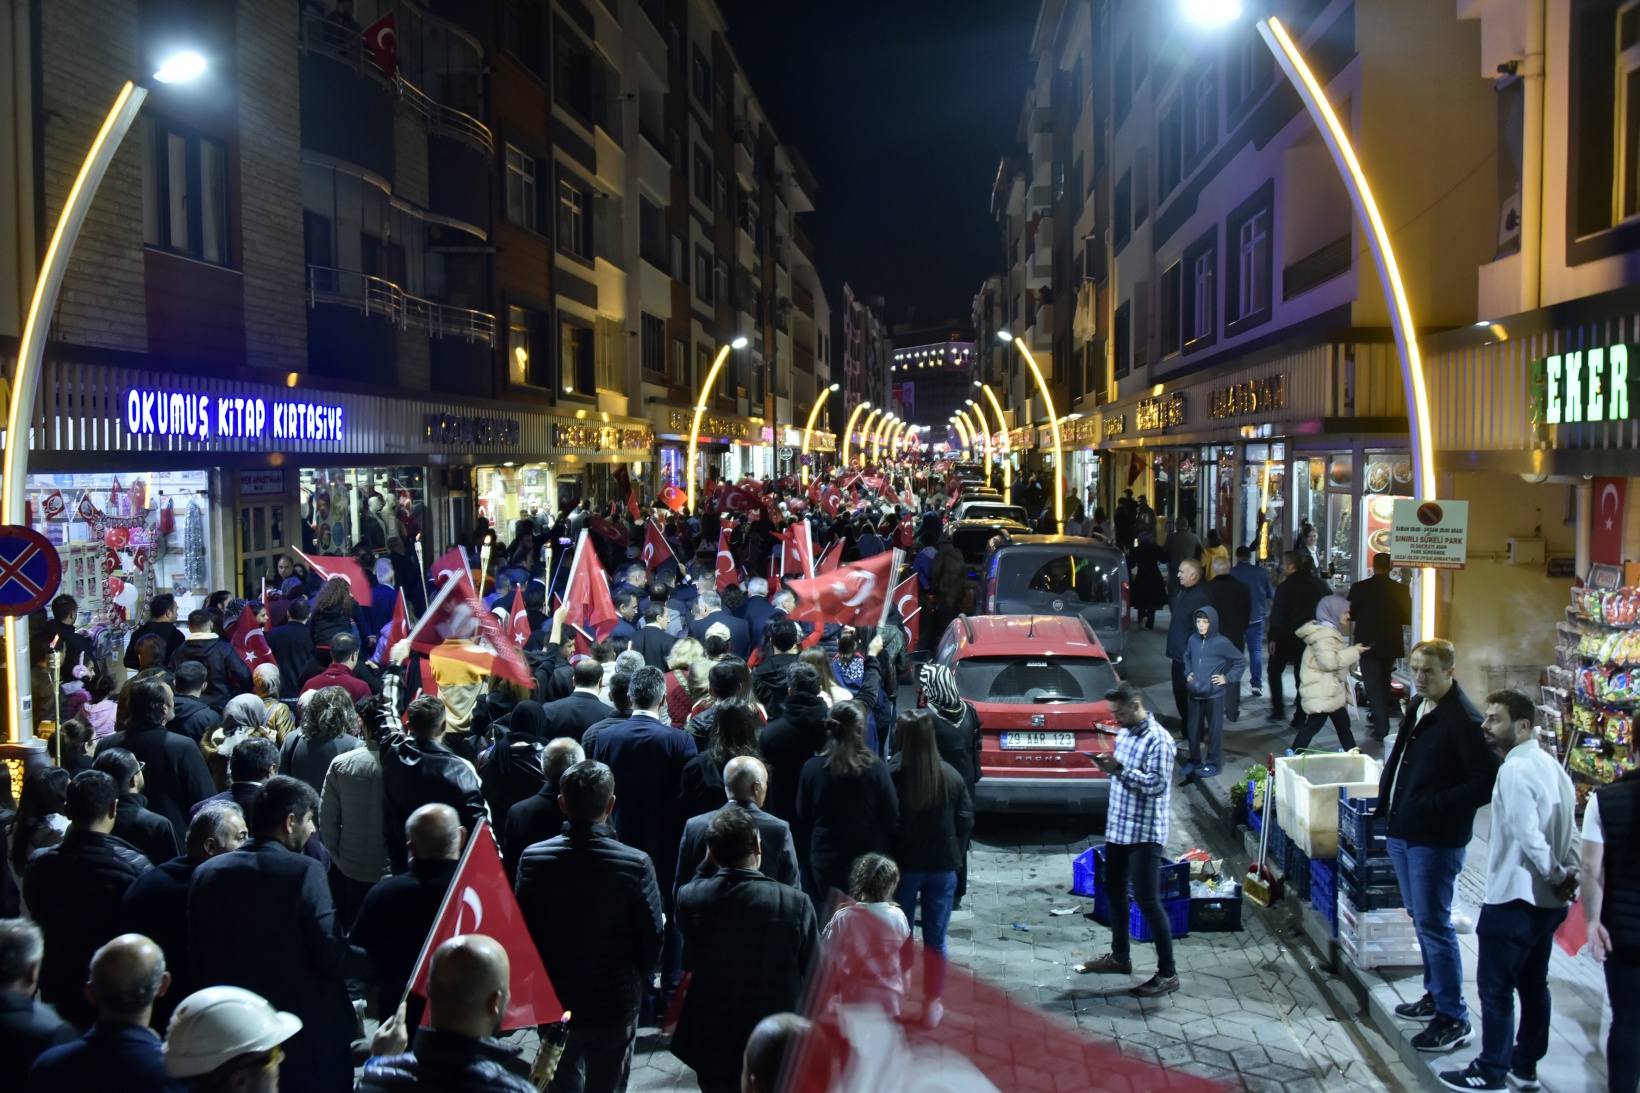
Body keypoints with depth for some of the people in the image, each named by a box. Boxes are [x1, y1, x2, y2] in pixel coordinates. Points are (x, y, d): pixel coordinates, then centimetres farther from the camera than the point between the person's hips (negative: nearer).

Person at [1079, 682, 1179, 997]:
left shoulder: (1158, 740, -17)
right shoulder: (1125, 734, 11)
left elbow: (1157, 785, -23)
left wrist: (1120, 769, -27)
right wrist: (1108, 766, 0)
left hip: (1144, 833, -9)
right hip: (1118, 827, 9)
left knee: (1147, 901, -6)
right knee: (1115, 892, 18)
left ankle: (1167, 973, 2)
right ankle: (1119, 957, 33)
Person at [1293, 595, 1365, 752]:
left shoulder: (1329, 631, 17)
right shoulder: (1324, 633, -18)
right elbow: (1329, 661, -26)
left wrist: (1352, 653, 15)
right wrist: (1353, 652, -18)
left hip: (1331, 692, 11)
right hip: (1321, 694, -11)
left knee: (1343, 725, 18)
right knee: (1311, 727, -8)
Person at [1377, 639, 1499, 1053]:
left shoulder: (1463, 720, -19)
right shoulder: (1417, 707, 9)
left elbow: (1487, 782, -23)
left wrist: (1436, 805, -24)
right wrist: (1386, 796, 10)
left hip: (1436, 839, -9)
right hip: (1404, 832, 9)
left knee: (1433, 924, -5)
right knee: (1422, 919, 19)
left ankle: (1453, 1019, 4)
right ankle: (1435, 995, 33)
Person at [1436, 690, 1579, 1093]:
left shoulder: (1515, 770, -20)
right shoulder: (1551, 765, 10)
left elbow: (1528, 836, -25)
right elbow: (1570, 829, 10)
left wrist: (1556, 875, -11)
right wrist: (1568, 872, 1)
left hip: (1513, 898, -9)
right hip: (1549, 900, 9)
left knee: (1495, 988, 2)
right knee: (1533, 984, 18)